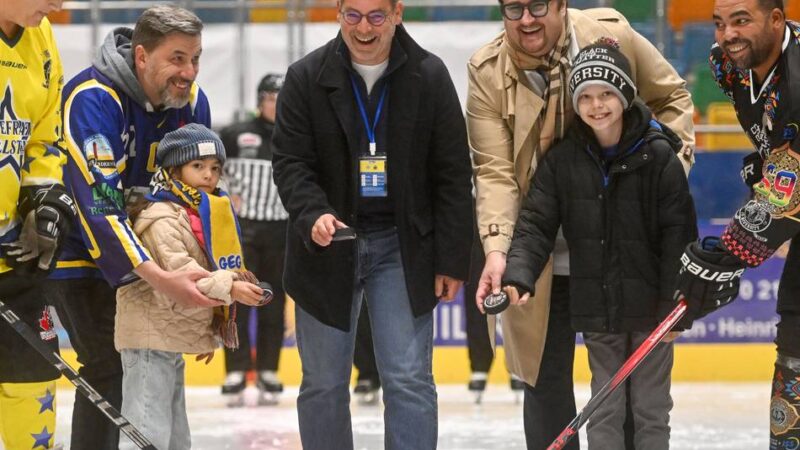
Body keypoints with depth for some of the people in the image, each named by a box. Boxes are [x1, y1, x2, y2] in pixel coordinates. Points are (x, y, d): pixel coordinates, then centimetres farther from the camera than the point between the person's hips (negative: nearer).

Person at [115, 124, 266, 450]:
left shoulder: (204, 214, 16)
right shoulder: (162, 218, -16)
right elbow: (178, 271, -29)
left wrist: (209, 334, 24)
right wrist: (229, 288, -36)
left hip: (176, 339, 10)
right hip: (150, 337, -10)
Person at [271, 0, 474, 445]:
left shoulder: (429, 76, -2)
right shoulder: (307, 78, -3)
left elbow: (453, 175, 0)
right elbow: (291, 162, -5)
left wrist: (451, 259, -3)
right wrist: (314, 215, -25)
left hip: (402, 246, -1)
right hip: (328, 243, 1)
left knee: (410, 382, -6)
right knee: (324, 384, 7)